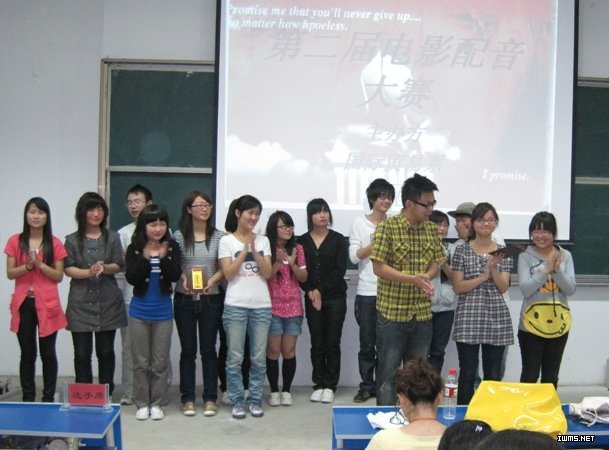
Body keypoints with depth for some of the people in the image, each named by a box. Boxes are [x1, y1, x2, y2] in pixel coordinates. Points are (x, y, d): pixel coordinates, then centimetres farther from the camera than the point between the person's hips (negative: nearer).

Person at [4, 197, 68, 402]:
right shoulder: (15, 241, 3)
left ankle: (49, 398, 13)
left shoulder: (54, 243, 0)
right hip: (23, 304, 1)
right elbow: (10, 274, 1)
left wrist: (40, 264, -15)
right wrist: (28, 266, -16)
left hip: (47, 305, -1)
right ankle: (27, 398, 16)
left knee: (48, 353, 4)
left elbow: (59, 276, -1)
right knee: (27, 354, 8)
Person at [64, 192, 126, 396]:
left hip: (108, 303, 1)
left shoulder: (112, 237, 8)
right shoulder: (72, 240, 5)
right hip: (81, 304, -1)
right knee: (82, 353, 2)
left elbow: (119, 266, 3)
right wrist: (88, 273, -18)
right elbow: (68, 269, -1)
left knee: (106, 352, 6)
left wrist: (105, 268, -19)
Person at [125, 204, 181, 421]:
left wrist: (163, 257, -22)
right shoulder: (134, 248, -6)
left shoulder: (172, 247, -5)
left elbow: (175, 276, -11)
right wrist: (146, 258, -21)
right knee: (141, 362, 8)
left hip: (163, 312, 0)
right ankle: (142, 403, 19)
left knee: (160, 362, 7)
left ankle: (156, 403, 19)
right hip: (139, 311, 0)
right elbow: (131, 278, -13)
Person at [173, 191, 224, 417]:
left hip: (210, 299, 0)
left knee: (208, 349, 6)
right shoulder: (178, 236, 0)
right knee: (188, 350, 6)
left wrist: (212, 281, -15)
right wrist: (183, 279, -16)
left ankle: (210, 399, 15)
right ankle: (188, 399, 15)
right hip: (184, 299, 0)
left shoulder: (218, 236, 1)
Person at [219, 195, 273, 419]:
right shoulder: (227, 241, 2)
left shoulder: (263, 240, 10)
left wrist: (254, 250, -10)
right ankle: (237, 401, 11)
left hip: (261, 306, 3)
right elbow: (228, 274, -7)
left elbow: (268, 273, 2)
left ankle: (255, 400, 16)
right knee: (235, 357, 1)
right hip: (235, 306, -2)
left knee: (259, 358, 5)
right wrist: (245, 250, -12)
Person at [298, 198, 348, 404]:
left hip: (335, 297, -1)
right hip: (312, 299, 2)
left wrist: (321, 290, -11)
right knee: (316, 344, 5)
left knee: (332, 344, 1)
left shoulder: (338, 239, 0)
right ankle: (318, 384, 14)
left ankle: (330, 386, 8)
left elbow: (340, 269, -6)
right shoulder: (302, 241, 5)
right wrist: (310, 291, -12)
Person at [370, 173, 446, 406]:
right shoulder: (387, 227, -12)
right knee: (388, 371, 3)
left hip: (422, 313, 5)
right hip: (392, 312, -5)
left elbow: (436, 262, 13)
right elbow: (379, 267, -14)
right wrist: (413, 278, -23)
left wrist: (427, 277, -10)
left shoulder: (432, 229, 5)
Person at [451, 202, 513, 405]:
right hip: (468, 318, -2)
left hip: (497, 319, 2)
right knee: (467, 373, 1)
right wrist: (483, 276, -12)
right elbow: (457, 287, -3)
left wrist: (494, 267, -14)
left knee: (493, 375, 7)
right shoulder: (462, 251, 1)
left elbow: (503, 288, 1)